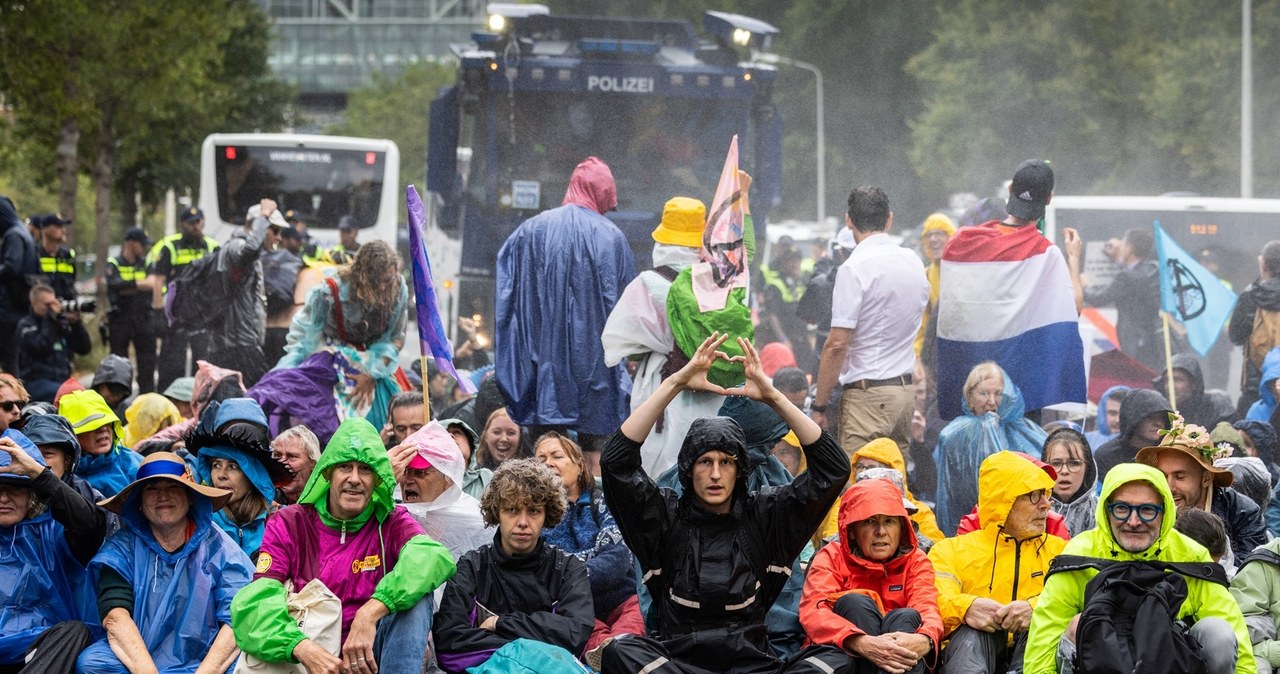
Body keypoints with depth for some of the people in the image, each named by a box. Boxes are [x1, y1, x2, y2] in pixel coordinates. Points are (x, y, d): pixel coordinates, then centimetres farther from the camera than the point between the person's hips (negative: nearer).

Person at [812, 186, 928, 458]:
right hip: (906, 389, 8)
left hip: (868, 394, -8)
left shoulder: (854, 269, -12)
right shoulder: (914, 263, 11)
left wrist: (819, 405, -9)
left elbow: (837, 344, -14)